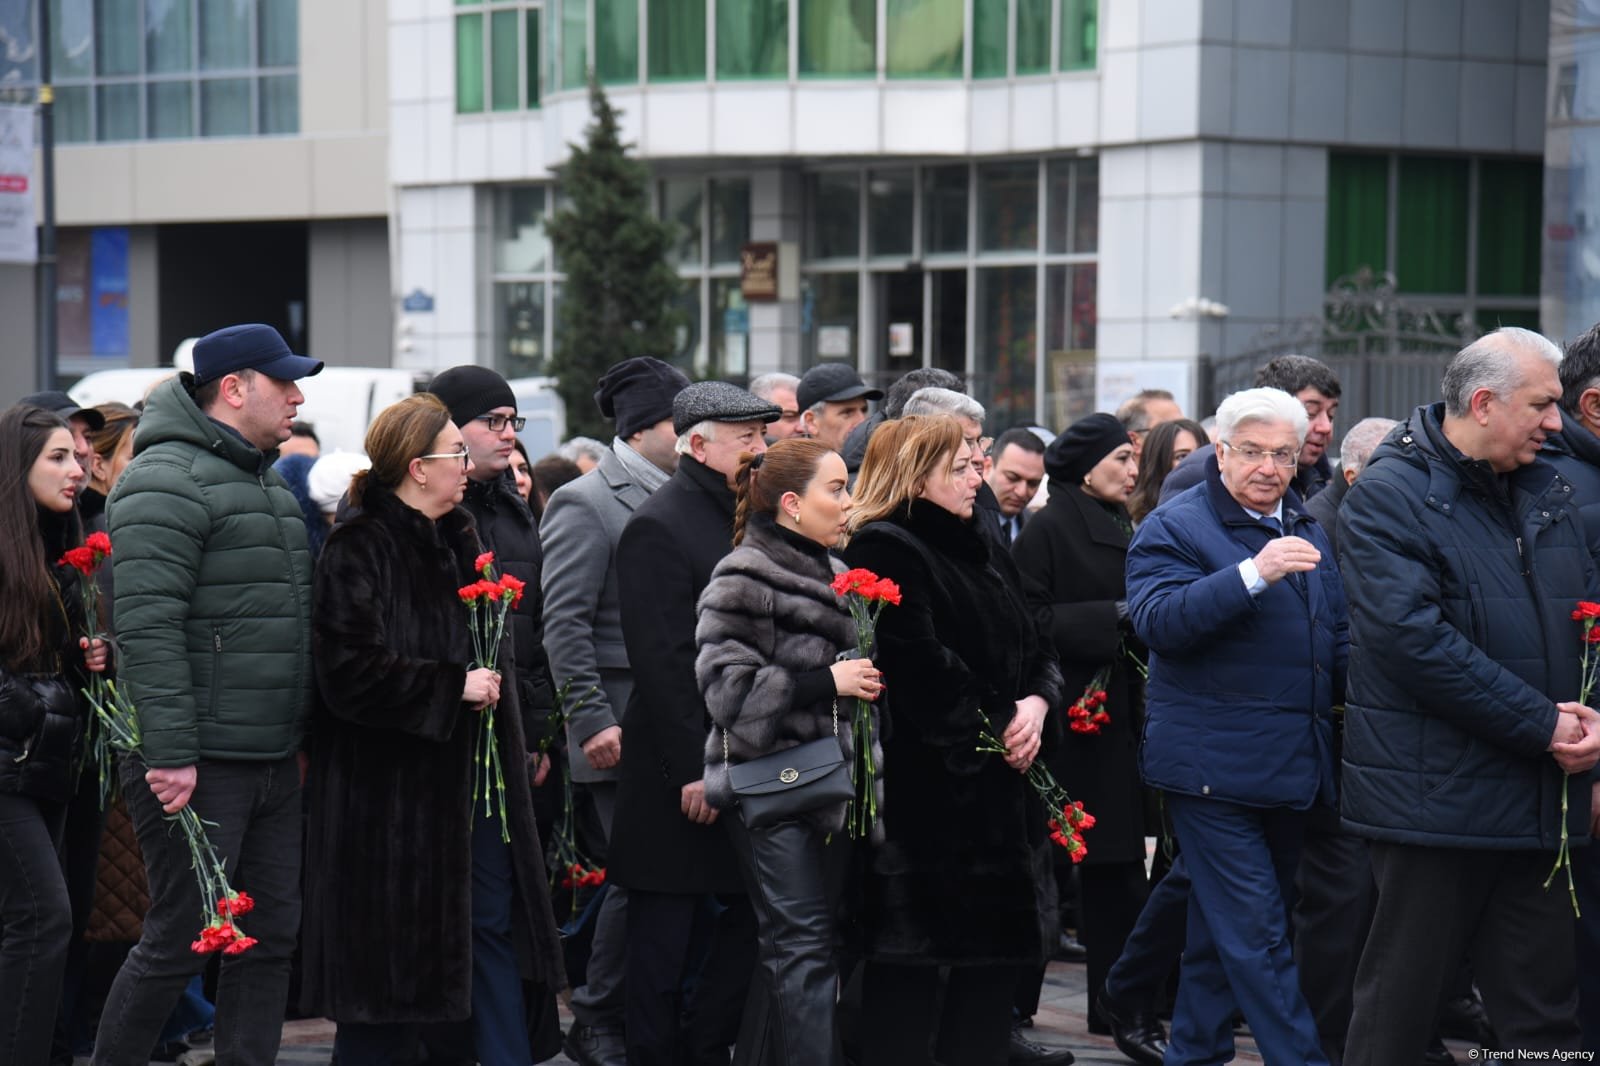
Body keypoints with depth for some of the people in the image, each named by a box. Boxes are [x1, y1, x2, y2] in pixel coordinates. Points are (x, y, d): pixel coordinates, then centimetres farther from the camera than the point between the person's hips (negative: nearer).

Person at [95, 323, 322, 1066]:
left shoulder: (268, 483, 18)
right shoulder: (167, 481, -12)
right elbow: (148, 626, -20)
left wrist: (300, 733, 22)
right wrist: (170, 751, -25)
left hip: (273, 762, 9)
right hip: (198, 766, -9)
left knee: (271, 934, 10)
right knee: (181, 941, -5)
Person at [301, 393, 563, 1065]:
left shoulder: (458, 541, 13)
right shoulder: (359, 550, -13)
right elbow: (350, 675, -22)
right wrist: (453, 687, -18)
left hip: (468, 776, 8)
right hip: (391, 786, -8)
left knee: (492, 921, 6)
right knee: (389, 956, 0)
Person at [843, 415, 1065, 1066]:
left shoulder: (981, 554, 19)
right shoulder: (884, 550, -10)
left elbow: (1037, 651, 17)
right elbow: (922, 668, -20)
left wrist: (1036, 705, -4)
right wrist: (995, 728, -13)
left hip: (1000, 789, 9)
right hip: (923, 790, -9)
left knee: (999, 950, 10)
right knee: (909, 961, -4)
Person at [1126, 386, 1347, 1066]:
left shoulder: (1307, 532, 17)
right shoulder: (1175, 527, -6)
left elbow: (1335, 636, 27)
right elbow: (1158, 620, -22)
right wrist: (1253, 573, -32)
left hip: (1291, 768, 7)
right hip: (1213, 769, -7)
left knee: (1223, 928, 16)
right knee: (1256, 934, -9)